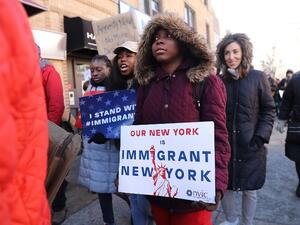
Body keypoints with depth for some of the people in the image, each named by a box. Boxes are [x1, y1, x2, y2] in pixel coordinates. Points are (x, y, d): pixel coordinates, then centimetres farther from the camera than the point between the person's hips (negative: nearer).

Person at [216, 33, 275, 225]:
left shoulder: (258, 78, -3)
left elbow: (269, 110, -1)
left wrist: (261, 137, -11)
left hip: (251, 146, -1)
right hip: (225, 145, 2)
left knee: (250, 190, 12)